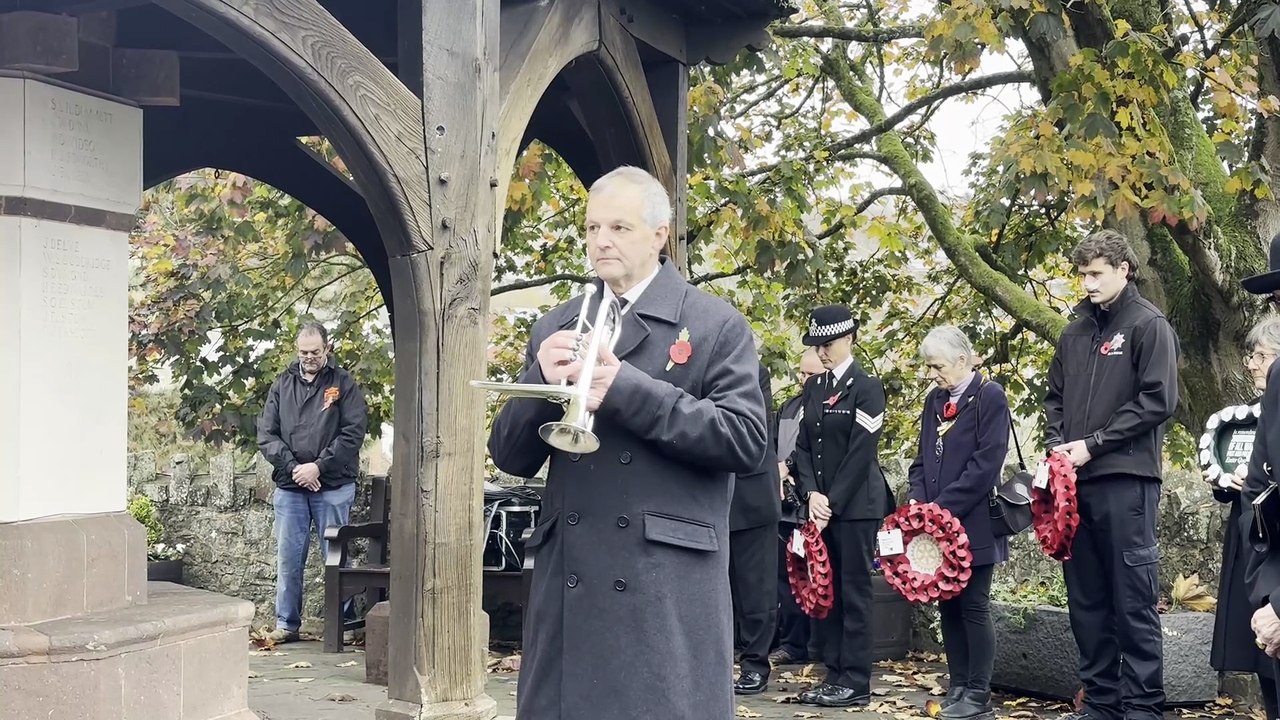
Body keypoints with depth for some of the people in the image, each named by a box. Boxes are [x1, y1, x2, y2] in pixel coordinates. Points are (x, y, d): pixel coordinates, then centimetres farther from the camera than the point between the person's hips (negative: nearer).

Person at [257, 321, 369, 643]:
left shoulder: (343, 384, 1)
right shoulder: (282, 385, 10)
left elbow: (353, 433, -8)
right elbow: (266, 434, 5)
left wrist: (318, 466, -14)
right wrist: (293, 467, -9)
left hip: (333, 488, -3)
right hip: (289, 488, 3)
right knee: (288, 558, 6)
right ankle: (287, 624, 15)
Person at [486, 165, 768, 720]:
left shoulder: (717, 325, 1)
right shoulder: (555, 328, 13)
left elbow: (746, 441, -10)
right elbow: (510, 457, 11)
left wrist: (625, 388, -16)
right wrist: (544, 381, -9)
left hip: (669, 585, -4)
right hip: (567, 580, 4)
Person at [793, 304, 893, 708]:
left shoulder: (866, 388, -7)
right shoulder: (813, 387, 13)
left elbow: (860, 453, -12)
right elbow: (803, 445, 11)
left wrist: (832, 502, -14)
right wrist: (811, 494, -4)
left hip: (855, 507, -6)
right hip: (821, 506, 6)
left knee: (854, 593, -2)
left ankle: (856, 683, 3)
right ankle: (834, 675, 16)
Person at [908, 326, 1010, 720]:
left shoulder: (990, 396, -8)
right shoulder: (934, 400, 14)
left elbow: (987, 462, -15)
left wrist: (943, 506, -16)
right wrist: (919, 500, -2)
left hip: (973, 522, -7)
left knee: (973, 606, -2)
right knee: (948, 606, 9)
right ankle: (957, 688, 17)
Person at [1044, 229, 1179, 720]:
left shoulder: (1148, 325, -1)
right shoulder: (1076, 333, 17)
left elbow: (1157, 401, -9)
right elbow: (1055, 398, 20)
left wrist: (1093, 444, -12)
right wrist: (1057, 444, 1)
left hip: (1126, 480, -6)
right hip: (1075, 480, 6)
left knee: (1134, 598, -3)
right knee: (1086, 598, 9)